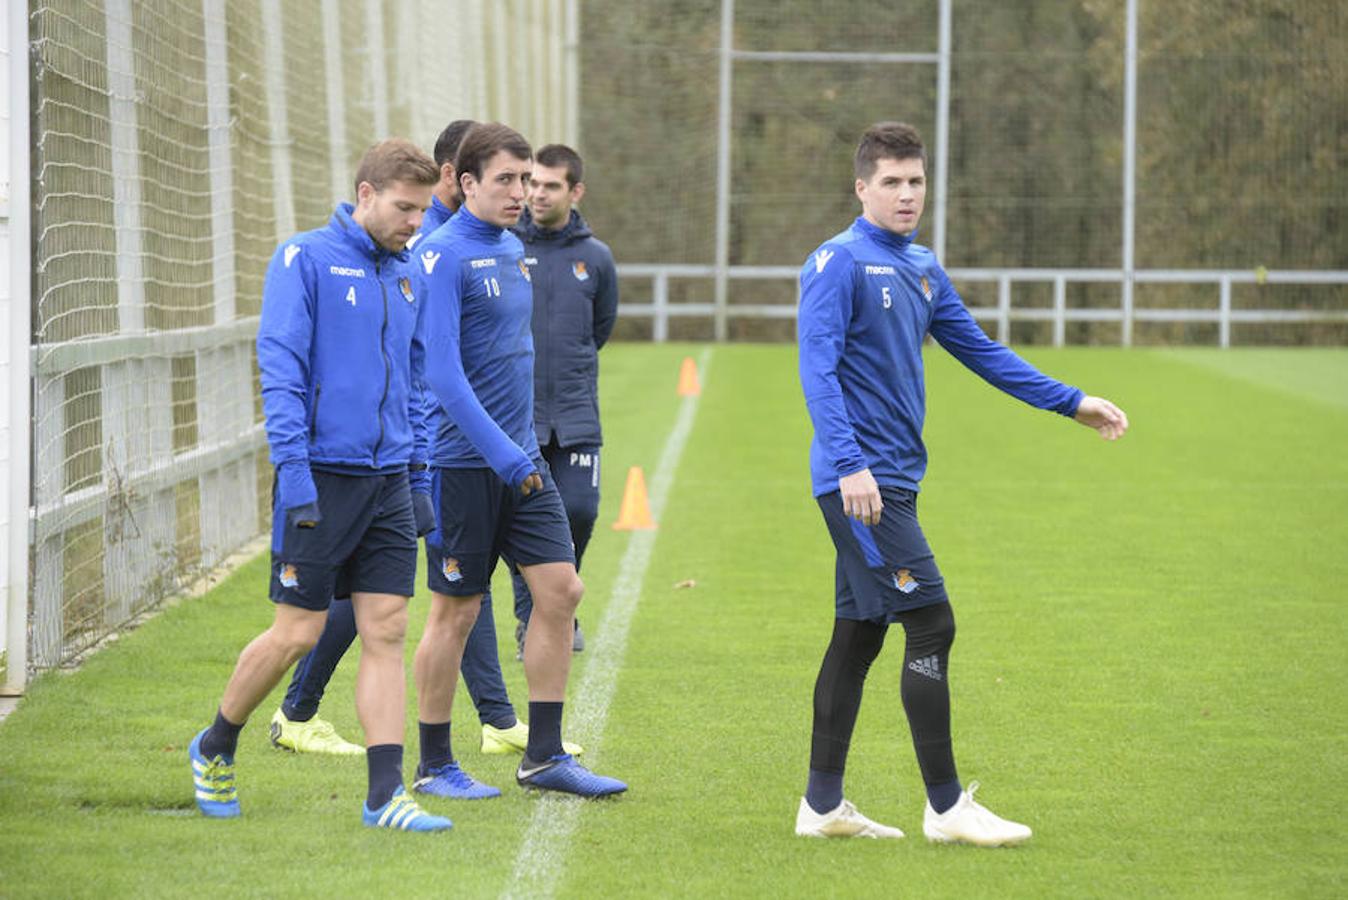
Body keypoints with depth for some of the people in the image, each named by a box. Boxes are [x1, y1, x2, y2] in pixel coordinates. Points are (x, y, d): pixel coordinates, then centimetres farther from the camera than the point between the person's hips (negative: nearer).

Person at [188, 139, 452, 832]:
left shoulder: (407, 278, 13)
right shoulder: (305, 260, -6)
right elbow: (280, 371, -11)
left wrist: (420, 480, 16)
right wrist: (294, 470, -17)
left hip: (388, 483, 6)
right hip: (322, 477, -6)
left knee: (386, 633, 0)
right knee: (297, 634, -1)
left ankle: (386, 795, 0)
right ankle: (215, 749, 21)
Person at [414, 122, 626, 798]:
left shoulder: (514, 250, 12)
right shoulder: (443, 255, -13)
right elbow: (441, 369, -20)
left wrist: (522, 450, 18)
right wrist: (499, 452, -23)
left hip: (521, 458, 8)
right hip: (463, 460, -8)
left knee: (561, 590, 2)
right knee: (455, 610, 0)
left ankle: (544, 756, 10)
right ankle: (434, 766, 11)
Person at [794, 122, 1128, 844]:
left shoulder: (921, 269, 16)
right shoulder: (838, 263, -10)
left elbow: (981, 351, 23)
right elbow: (818, 369, -18)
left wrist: (1072, 403, 23)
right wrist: (850, 465, -27)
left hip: (891, 479, 9)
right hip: (859, 479, -9)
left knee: (859, 634, 10)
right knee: (931, 624, -10)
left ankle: (823, 803, 16)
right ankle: (946, 806, -6)